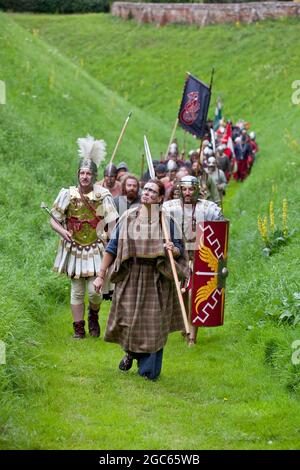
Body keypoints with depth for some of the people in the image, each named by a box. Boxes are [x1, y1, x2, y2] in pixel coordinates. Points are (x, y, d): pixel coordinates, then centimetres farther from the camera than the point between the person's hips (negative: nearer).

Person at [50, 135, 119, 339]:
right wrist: (63, 231, -15)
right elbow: (54, 220, 5)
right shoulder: (67, 194, -1)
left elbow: (112, 223, -5)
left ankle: (94, 317, 25)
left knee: (94, 290, -7)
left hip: (95, 249, -2)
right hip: (74, 249, 2)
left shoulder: (103, 195, -6)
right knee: (77, 291, 6)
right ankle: (79, 328, 18)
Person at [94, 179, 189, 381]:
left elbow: (180, 249, 1)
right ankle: (131, 352, 36)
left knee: (153, 325, 1)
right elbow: (112, 248, 5)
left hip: (157, 280, -1)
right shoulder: (128, 218, 2)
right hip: (130, 278, 1)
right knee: (128, 321, 4)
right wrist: (101, 275, 2)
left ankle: (149, 370, 14)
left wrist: (173, 250, -23)